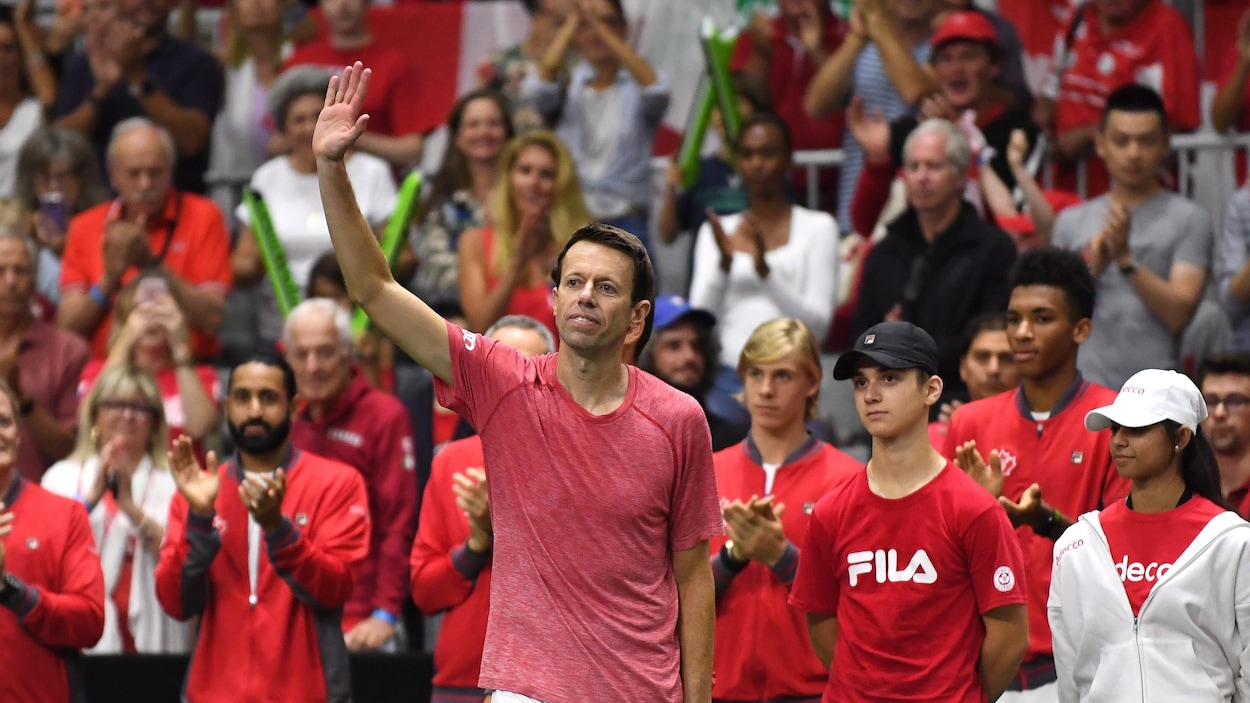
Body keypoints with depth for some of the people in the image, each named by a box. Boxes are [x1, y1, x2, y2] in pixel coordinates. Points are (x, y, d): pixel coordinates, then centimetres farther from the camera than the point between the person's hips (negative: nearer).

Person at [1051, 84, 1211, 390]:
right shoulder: (1072, 221, 14)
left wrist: (1126, 258, -14)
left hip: (1155, 387, -2)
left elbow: (1179, 313, -5)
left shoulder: (1190, 219, 4)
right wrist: (1091, 269, -7)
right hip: (1084, 385, 2)